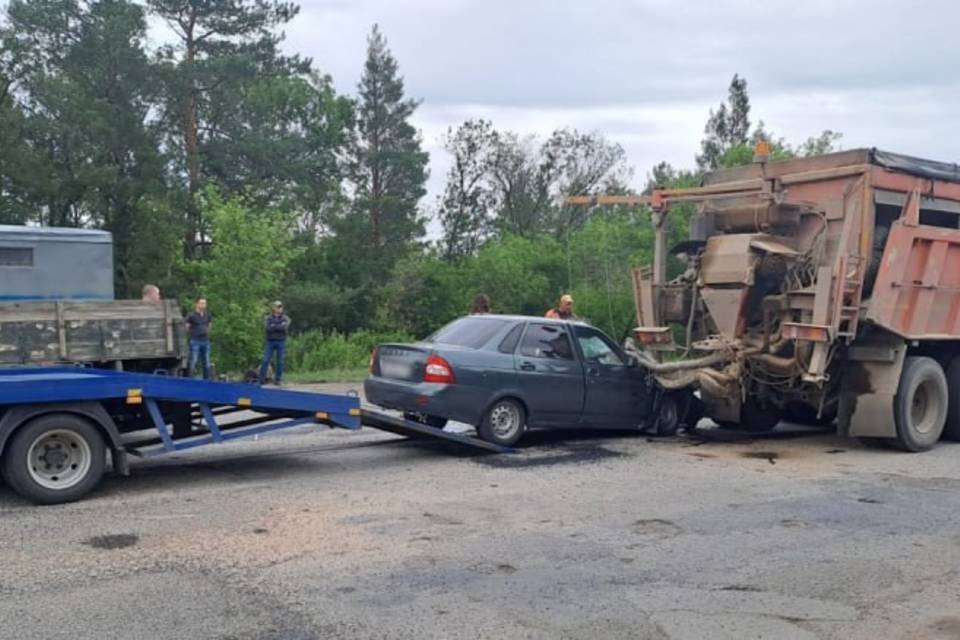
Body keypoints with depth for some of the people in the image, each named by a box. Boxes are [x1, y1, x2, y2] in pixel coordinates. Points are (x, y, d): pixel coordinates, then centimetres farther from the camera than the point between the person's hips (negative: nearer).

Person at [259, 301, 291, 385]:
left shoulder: (285, 318, 5)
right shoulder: (268, 318, 5)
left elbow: (285, 327, -14)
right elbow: (267, 328, -12)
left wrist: (273, 326, -10)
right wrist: (279, 327, -10)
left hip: (281, 342, 0)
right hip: (270, 341, 0)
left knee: (280, 362, 1)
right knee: (265, 361, -4)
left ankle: (278, 379, 10)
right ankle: (261, 379, 0)